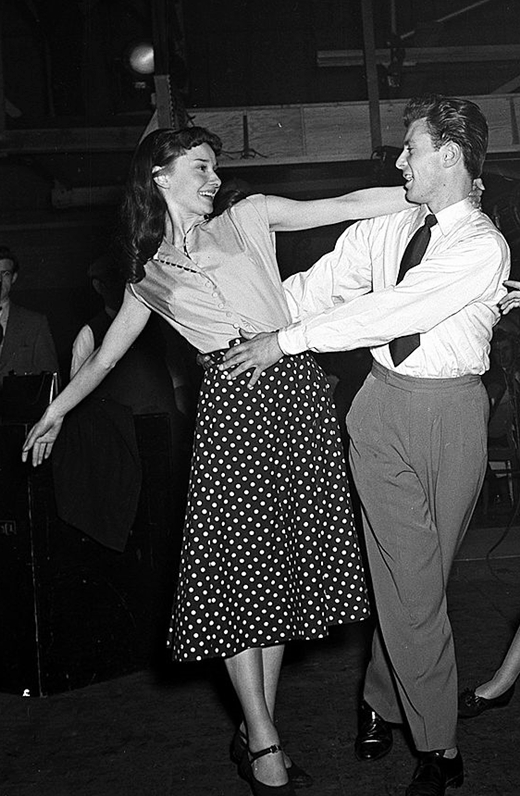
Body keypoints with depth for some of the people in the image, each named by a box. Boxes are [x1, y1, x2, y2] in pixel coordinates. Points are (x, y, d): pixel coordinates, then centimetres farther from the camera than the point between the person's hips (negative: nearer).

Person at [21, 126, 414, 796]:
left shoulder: (248, 217, 17)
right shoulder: (148, 275, 18)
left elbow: (350, 205, 10)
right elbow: (103, 359, 28)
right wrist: (54, 412, 31)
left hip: (295, 389, 1)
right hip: (232, 402, -1)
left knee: (281, 564, 3)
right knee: (236, 565, -6)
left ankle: (257, 730, 15)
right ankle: (263, 742, 4)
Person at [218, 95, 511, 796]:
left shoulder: (484, 246, -8)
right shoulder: (385, 229, 10)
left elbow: (391, 310, -15)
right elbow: (320, 285, 13)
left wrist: (286, 340, -13)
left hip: (451, 410, -2)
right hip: (384, 404, 2)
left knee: (420, 575, 9)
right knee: (408, 580, 0)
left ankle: (381, 698, 30)